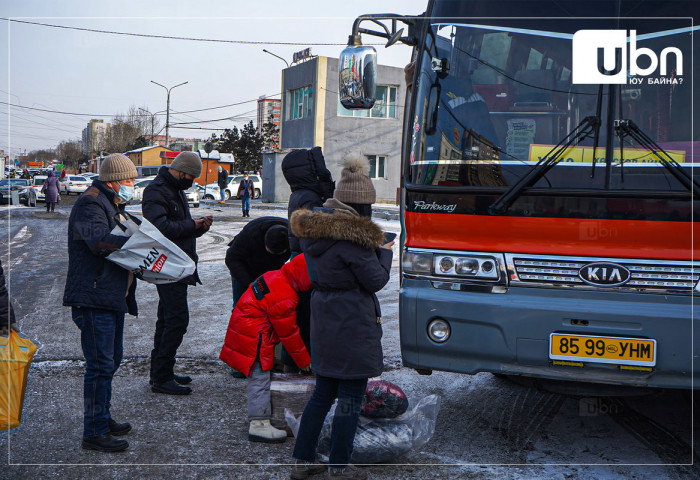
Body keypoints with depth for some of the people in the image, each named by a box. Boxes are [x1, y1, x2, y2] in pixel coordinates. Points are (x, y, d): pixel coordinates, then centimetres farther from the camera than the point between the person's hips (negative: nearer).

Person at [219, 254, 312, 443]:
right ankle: (259, 424, -5)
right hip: (254, 338, -11)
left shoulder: (276, 277, 6)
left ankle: (257, 419, 27)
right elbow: (288, 332, -17)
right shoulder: (284, 297, -25)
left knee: (259, 377, 17)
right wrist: (304, 360, -5)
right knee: (259, 378, -8)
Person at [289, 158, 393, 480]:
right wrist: (384, 251, 5)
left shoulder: (312, 228, 7)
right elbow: (376, 280, -14)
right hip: (353, 324, -8)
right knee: (351, 397, 5)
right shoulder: (352, 234, -19)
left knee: (322, 393, 18)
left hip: (322, 318, 8)